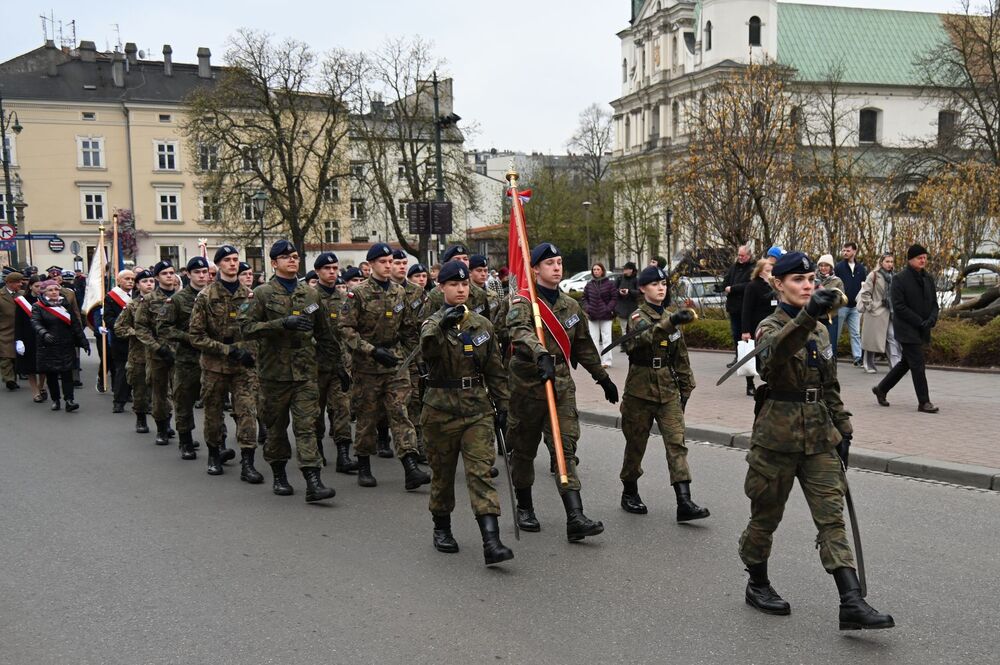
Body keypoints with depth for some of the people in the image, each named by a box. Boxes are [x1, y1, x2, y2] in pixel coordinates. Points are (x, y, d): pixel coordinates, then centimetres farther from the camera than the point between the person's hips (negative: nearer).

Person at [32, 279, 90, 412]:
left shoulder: (66, 305, 10)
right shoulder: (38, 307, 0)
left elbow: (75, 324, 9)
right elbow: (35, 322, -16)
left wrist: (83, 341, 5)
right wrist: (44, 333, -36)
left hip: (66, 346, 1)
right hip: (48, 346, -1)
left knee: (67, 373, -6)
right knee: (51, 374, 4)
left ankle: (69, 400, -11)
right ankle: (55, 400, 15)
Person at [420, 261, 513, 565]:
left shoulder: (482, 324, 8)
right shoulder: (433, 323, -3)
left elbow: (495, 368, 15)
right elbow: (427, 350, -27)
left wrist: (502, 402, 11)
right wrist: (442, 325, -43)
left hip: (478, 408, 2)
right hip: (441, 409, -1)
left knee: (481, 471, -9)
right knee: (442, 472, 11)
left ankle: (491, 541, -16)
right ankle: (441, 529, 32)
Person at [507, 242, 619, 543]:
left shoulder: (571, 306, 11)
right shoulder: (523, 303, -8)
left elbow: (584, 346, 23)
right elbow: (520, 333, -30)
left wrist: (603, 377, 27)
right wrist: (541, 355, -49)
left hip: (562, 384, 3)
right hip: (528, 384, -3)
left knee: (566, 447, -7)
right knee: (524, 449, 10)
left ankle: (575, 518, -13)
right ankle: (524, 509, 29)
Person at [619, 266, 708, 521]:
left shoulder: (671, 318, 11)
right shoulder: (637, 317, -6)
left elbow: (681, 356, 18)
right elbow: (644, 338, -30)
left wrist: (686, 387, 16)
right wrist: (670, 323, -44)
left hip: (668, 391, 4)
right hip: (641, 391, -4)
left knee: (677, 442, -7)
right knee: (636, 444, 7)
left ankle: (684, 502, -12)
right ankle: (629, 493, 26)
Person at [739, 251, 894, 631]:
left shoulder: (820, 331, 11)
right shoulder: (771, 327, -9)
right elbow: (775, 351, -36)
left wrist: (842, 427, 15)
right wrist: (807, 315, -53)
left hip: (819, 437, 5)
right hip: (778, 438, -5)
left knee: (832, 517, -3)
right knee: (766, 515, 9)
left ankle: (851, 602, -6)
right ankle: (757, 585, 28)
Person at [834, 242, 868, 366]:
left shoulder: (861, 268, 7)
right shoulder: (839, 266, -3)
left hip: (855, 306, 3)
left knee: (856, 333, 2)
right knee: (836, 332, 7)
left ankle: (858, 357, 2)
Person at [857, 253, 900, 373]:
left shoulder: (893, 277, 12)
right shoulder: (873, 276, -5)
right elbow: (865, 293, -7)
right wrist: (870, 307, -12)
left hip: (890, 313, 5)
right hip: (875, 313, -5)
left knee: (892, 337, -4)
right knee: (872, 339, 2)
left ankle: (895, 364, -5)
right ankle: (869, 366, 14)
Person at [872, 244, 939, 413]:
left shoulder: (928, 279, 10)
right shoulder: (900, 279, -10)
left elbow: (934, 303, 14)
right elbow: (898, 306, -15)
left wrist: (932, 319, -7)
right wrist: (919, 322, -18)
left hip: (921, 330, 7)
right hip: (906, 329, -7)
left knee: (906, 362, 16)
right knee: (917, 364, -8)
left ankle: (881, 388, 31)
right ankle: (924, 402, -2)